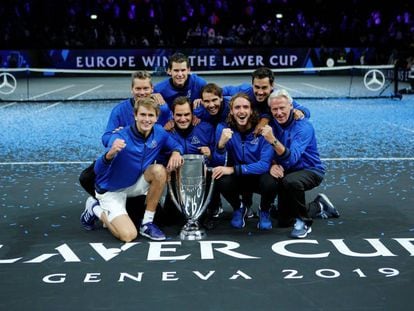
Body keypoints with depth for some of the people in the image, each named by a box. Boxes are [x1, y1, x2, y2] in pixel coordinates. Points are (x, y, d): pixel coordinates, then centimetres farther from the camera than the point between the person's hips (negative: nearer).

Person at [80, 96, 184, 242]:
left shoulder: (159, 132, -12)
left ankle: (147, 223, -8)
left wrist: (176, 152, -19)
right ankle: (95, 209, 9)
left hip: (135, 185, 5)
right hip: (112, 190, -5)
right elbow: (98, 170, -34)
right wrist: (110, 154, -56)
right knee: (128, 235, -19)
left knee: (159, 171, -23)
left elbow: (176, 145, 6)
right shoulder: (120, 137, -28)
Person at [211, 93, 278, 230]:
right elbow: (219, 163, -14)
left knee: (270, 182, -34)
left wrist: (233, 169, -32)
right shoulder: (223, 128, -11)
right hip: (237, 178, 1)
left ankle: (264, 211, 3)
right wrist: (221, 143, -35)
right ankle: (238, 208, 4)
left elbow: (266, 164, -23)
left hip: (260, 176, -1)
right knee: (222, 181, -30)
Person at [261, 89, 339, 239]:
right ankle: (319, 206, 33)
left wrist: (273, 140, -53)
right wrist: (272, 165, -27)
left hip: (310, 171, -6)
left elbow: (292, 158, -38)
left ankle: (304, 221, -16)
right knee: (284, 221, 10)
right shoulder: (272, 125, -8)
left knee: (290, 181, -40)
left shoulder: (304, 127, -25)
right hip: (287, 173, 6)